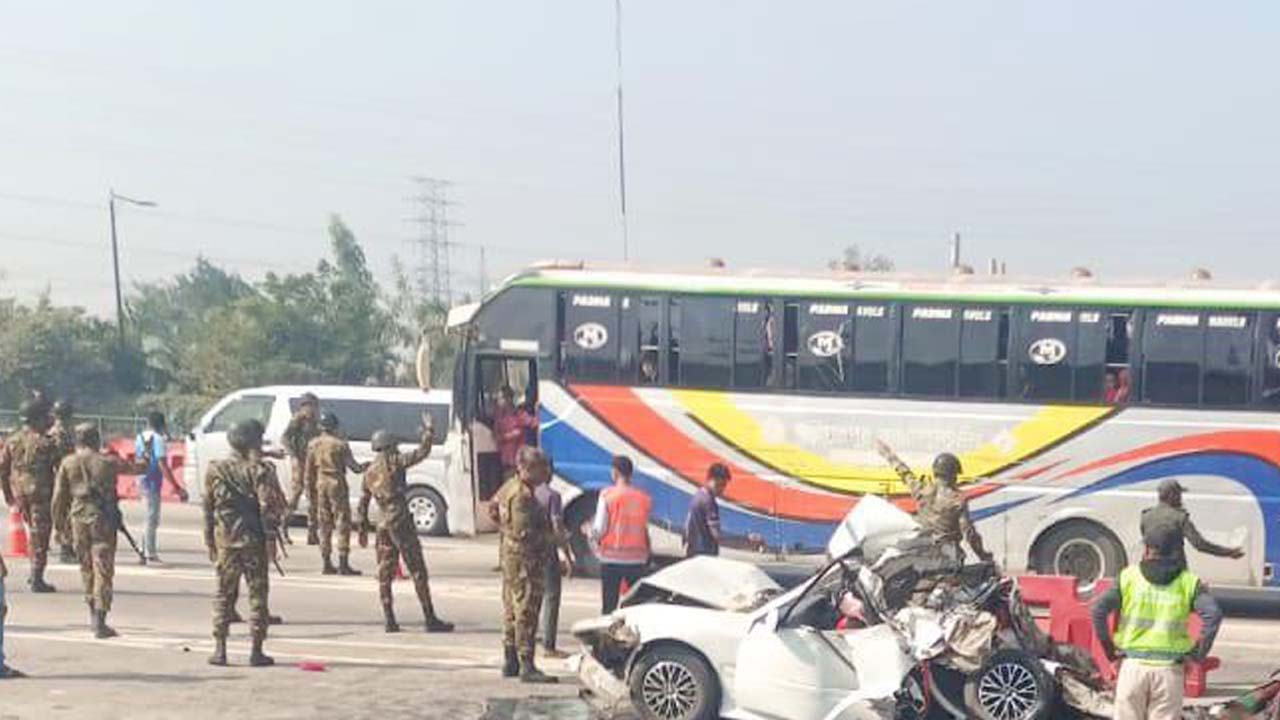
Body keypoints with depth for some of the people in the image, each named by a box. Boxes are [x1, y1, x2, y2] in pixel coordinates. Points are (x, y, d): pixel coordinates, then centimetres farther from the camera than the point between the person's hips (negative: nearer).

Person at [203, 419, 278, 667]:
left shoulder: (215, 471, 3)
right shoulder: (257, 471, -8)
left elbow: (208, 509, 6)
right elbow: (266, 509, -11)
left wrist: (209, 543, 13)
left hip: (224, 542, 3)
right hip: (253, 543, -3)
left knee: (223, 595, 10)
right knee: (257, 596, 4)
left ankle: (219, 649, 6)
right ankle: (256, 651, 4)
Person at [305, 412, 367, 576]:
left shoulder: (313, 445, 4)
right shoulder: (340, 445, -11)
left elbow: (309, 470, 9)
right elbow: (353, 466, -6)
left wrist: (310, 486, 19)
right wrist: (364, 467, 14)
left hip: (321, 484, 5)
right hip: (337, 484, -5)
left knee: (324, 525, 11)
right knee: (342, 525, -2)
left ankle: (327, 564, 11)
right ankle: (343, 564, -6)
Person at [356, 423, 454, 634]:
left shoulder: (369, 472, 16)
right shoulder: (394, 462, -4)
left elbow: (362, 504, 19)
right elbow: (421, 453, -10)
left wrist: (363, 530, 26)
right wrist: (428, 431, 3)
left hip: (383, 526, 7)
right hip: (401, 522, -7)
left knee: (385, 574, 11)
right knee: (418, 571, -4)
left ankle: (389, 621, 7)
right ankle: (430, 619, -5)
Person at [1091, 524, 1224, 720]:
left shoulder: (1128, 576, 4)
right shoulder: (1188, 582, 4)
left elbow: (1098, 611, -5)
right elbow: (1213, 614, -10)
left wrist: (1109, 650, 5)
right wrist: (1198, 654, -1)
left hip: (1133, 665, 0)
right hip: (1169, 668, 0)